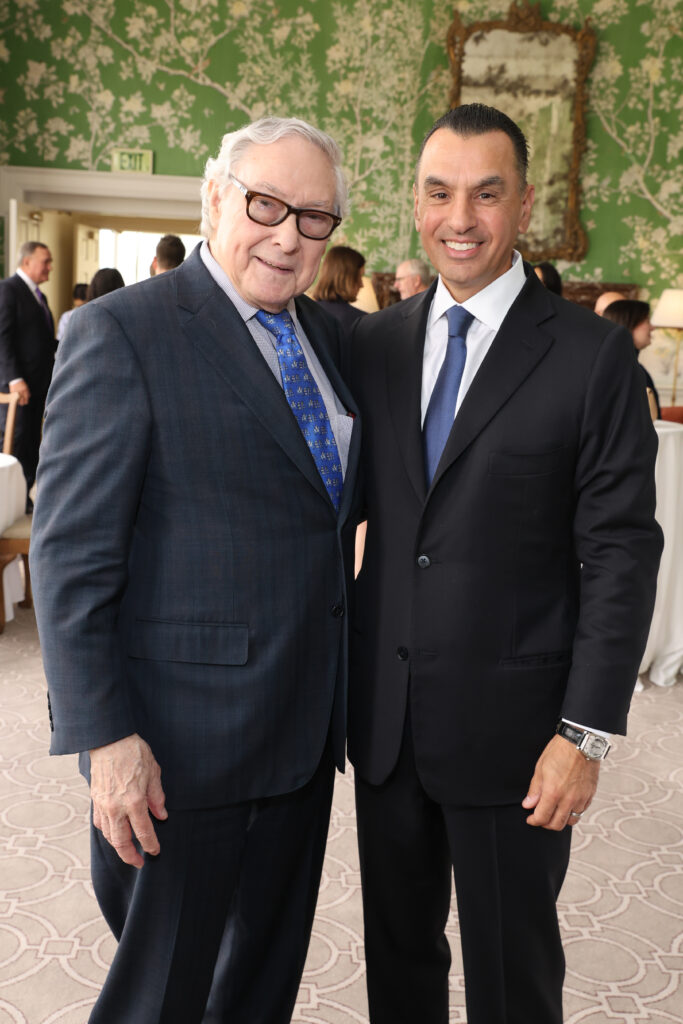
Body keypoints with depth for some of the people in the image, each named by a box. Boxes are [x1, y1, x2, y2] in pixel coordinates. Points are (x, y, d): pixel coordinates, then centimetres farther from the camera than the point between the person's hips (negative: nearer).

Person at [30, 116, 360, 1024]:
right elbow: (70, 555, -16)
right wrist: (105, 736, -19)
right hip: (183, 746, -7)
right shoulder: (122, 333, -13)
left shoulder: (324, 333, 10)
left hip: (303, 734, 7)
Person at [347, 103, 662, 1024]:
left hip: (510, 726, -4)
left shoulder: (592, 355, -8)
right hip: (384, 717, 4)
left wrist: (587, 732, -13)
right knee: (396, 950, 20)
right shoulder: (374, 344, 5)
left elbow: (621, 553, -9)